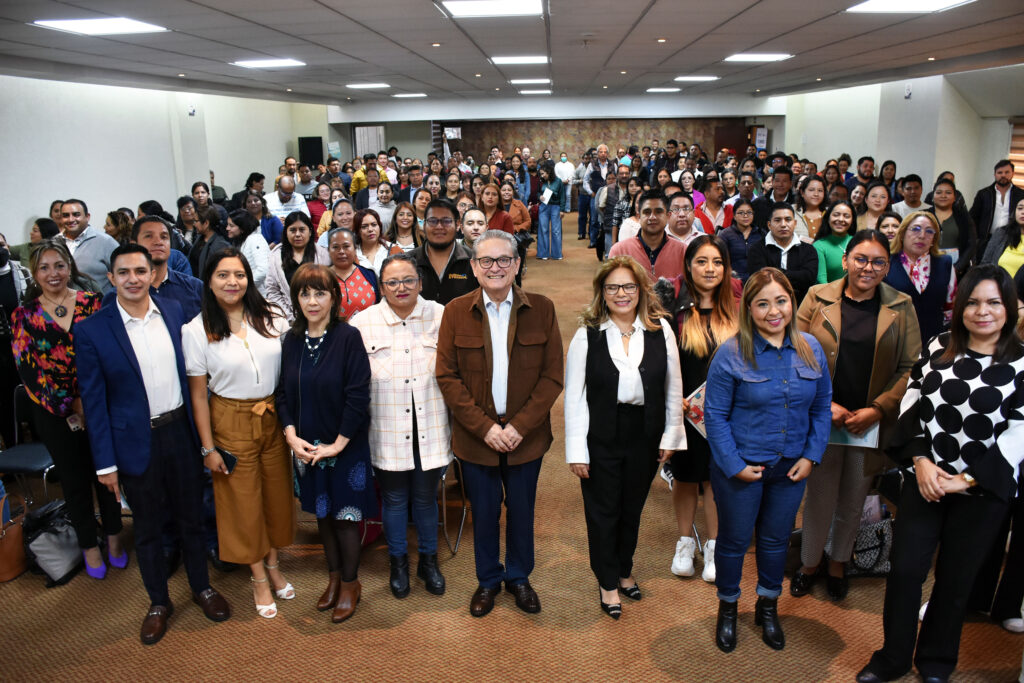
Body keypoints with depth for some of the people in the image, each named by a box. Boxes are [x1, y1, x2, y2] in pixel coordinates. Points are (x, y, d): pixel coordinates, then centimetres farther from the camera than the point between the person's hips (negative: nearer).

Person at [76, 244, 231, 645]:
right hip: (136, 443, -2)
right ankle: (158, 603, 34)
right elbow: (93, 401, -8)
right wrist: (105, 462, -8)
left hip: (181, 432, 2)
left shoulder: (174, 312, -2)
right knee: (147, 527, 14)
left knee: (191, 517, 18)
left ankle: (201, 588, 38)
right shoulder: (92, 331, -11)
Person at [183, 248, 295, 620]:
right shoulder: (197, 330, -8)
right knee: (243, 499, 9)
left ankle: (273, 565, 37)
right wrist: (208, 447, -6)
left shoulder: (272, 318, -4)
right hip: (231, 423, -2)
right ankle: (259, 578, 29)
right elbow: (198, 394, -5)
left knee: (277, 492, 14)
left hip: (274, 419, 2)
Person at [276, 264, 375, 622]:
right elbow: (282, 393, 4)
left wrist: (337, 444, -17)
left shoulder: (348, 337, -14)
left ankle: (350, 584, 25)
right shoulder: (291, 340, 1)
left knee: (345, 515, 7)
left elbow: (358, 396, -17)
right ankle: (334, 576, 36)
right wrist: (292, 435, -9)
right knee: (322, 512, 17)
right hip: (306, 446, 5)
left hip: (345, 446, -4)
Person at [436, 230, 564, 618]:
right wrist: (484, 427, -13)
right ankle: (488, 580, 35)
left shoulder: (541, 309, -3)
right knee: (483, 512, 13)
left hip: (525, 436, 0)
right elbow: (447, 377, -5)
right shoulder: (456, 312, -3)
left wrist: (519, 427, -13)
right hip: (475, 436, 0)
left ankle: (518, 577, 37)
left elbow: (552, 376, -5)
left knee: (522, 510, 14)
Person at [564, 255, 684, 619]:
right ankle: (608, 583, 32)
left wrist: (671, 435, 3)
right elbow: (574, 397, -9)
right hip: (601, 438, -2)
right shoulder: (586, 336, -10)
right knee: (603, 512, 11)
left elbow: (673, 387, 3)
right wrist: (576, 450, -10)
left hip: (645, 436, 2)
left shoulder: (661, 330, -3)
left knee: (632, 508, 18)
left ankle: (624, 571, 42)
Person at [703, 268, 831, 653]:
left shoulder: (811, 350, -3)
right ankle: (727, 608, 37)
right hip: (740, 467, -3)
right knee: (734, 540, 13)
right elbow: (715, 415, -13)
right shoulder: (731, 354, -16)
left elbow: (821, 408, 5)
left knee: (776, 539, 20)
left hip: (791, 466, 4)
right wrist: (734, 465, -15)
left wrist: (811, 455, -3)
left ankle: (768, 607, 43)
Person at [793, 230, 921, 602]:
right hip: (822, 419, -1)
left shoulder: (901, 307, 1)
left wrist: (876, 409, -10)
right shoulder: (817, 297, -2)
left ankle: (838, 563, 37)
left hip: (871, 422, 1)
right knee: (820, 495, 6)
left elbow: (909, 367, 1)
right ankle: (809, 563, 29)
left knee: (854, 499, 14)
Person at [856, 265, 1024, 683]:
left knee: (955, 581, 12)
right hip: (923, 481, 2)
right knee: (904, 570, 4)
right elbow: (912, 403, 2)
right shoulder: (939, 347, 2)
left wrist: (964, 480, -14)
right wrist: (921, 461, -10)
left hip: (983, 491, -2)